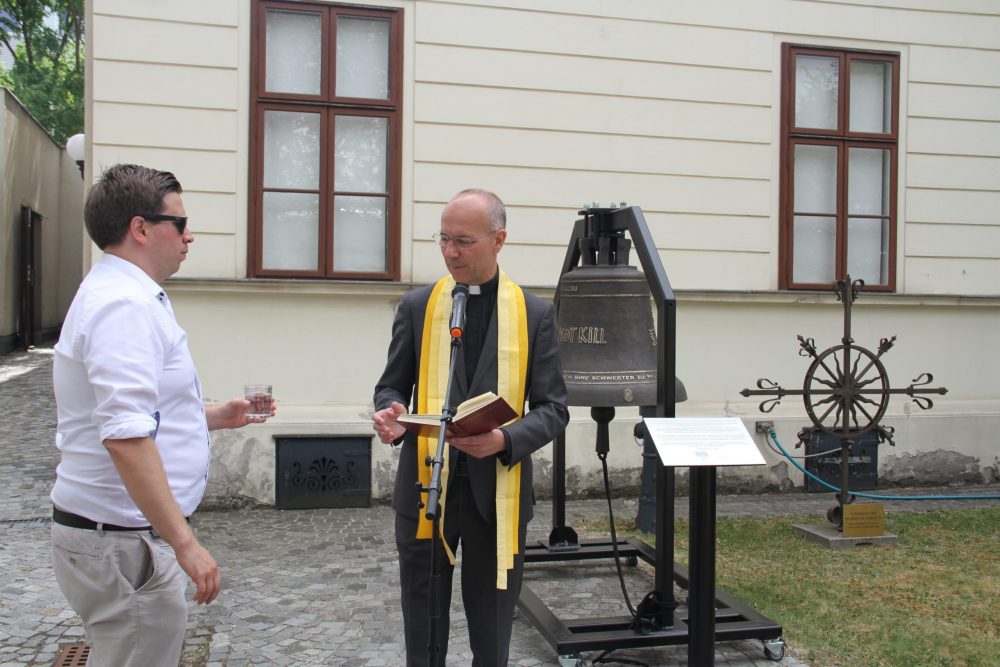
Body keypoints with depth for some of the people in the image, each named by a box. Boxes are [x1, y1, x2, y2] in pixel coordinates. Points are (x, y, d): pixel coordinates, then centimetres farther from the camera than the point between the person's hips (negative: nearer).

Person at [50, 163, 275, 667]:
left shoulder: (116, 295, 14)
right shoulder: (126, 306, -19)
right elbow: (126, 438, -28)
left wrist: (215, 417, 16)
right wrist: (184, 543, -26)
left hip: (112, 532, 10)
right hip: (125, 543, -10)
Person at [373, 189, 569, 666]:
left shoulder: (534, 314, 0)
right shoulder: (416, 307, 3)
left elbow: (553, 408, -1)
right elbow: (392, 387, 9)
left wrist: (505, 440, -20)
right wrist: (390, 416, -15)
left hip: (498, 492, 0)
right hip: (426, 488, 1)